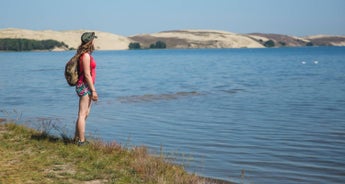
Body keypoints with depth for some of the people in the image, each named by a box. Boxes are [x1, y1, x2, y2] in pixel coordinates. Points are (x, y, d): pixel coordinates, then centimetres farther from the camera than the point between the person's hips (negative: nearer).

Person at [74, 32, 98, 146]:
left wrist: (92, 90, 22)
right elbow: (87, 74, -19)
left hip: (86, 87, 10)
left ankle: (77, 138, 24)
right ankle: (81, 141, -3)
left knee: (84, 114, 16)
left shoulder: (86, 55, 14)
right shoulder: (86, 55, -15)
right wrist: (93, 90, -18)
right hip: (85, 87, -10)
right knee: (82, 115, -6)